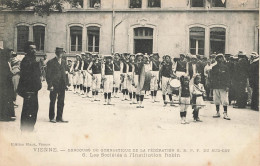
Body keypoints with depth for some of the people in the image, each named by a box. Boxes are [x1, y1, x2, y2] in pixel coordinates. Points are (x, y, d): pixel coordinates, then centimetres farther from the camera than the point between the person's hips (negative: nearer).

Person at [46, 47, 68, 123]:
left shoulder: (63, 62, 14)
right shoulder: (51, 62, -5)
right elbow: (48, 75, -6)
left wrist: (65, 83, 8)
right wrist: (50, 85, -13)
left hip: (62, 85, 5)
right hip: (54, 85, -5)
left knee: (61, 102, 7)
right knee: (52, 102, 4)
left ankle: (59, 118, 15)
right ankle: (52, 118, 14)